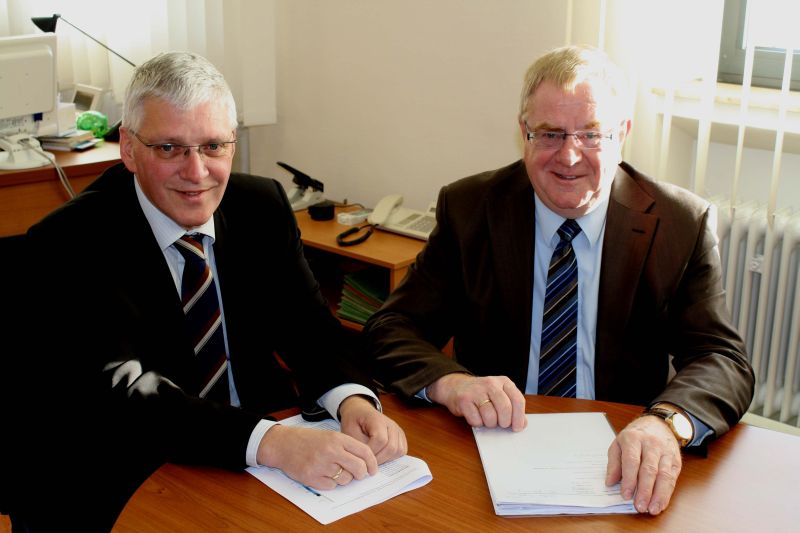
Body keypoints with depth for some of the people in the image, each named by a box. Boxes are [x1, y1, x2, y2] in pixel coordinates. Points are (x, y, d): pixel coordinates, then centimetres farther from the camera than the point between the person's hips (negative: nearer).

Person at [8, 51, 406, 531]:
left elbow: (308, 325, -2)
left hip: (255, 473, 4)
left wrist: (353, 400, -25)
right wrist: (271, 442, -41)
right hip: (118, 493, -3)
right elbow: (124, 391, -27)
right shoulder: (69, 244, -17)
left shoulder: (263, 206, -1)